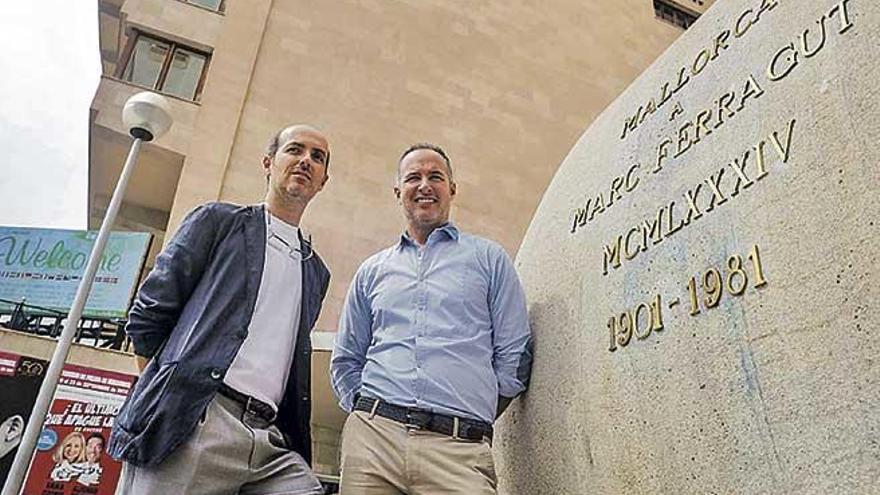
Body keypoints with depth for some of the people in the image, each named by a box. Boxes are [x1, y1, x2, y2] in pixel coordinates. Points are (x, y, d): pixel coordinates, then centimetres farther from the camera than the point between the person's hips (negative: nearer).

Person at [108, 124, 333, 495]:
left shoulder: (316, 271, 22)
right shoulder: (219, 221, 8)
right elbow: (147, 315, 4)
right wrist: (163, 399, 4)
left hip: (271, 440, 4)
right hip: (194, 423, -4)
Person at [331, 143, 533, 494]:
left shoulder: (489, 258, 9)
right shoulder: (372, 271, 17)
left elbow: (514, 356, 7)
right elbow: (346, 360, 21)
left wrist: (474, 419, 4)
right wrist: (366, 412, 8)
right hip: (372, 437, 3)